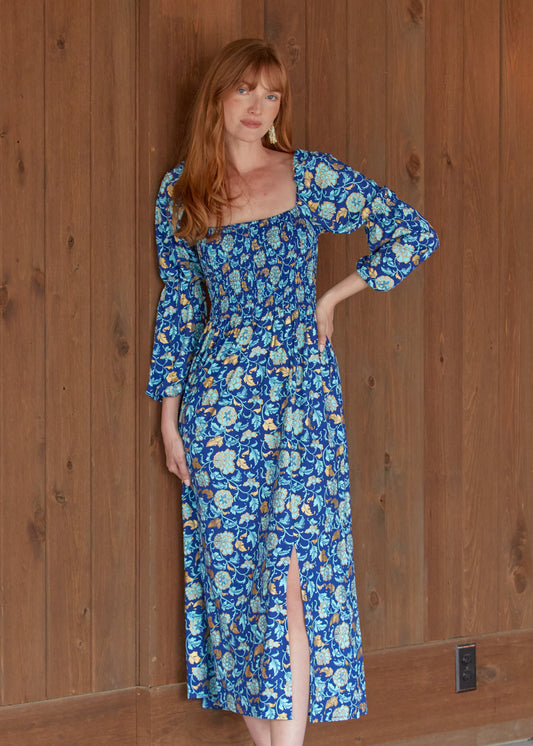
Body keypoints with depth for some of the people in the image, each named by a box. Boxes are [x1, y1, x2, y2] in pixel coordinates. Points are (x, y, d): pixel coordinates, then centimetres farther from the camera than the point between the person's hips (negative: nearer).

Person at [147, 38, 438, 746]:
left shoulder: (311, 176, 0)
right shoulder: (179, 193, 6)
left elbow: (414, 232, 3)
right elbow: (177, 303, 11)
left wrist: (333, 296, 2)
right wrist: (169, 413, 7)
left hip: (301, 393, -2)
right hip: (218, 399, 2)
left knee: (290, 572, -7)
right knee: (232, 570, 3)